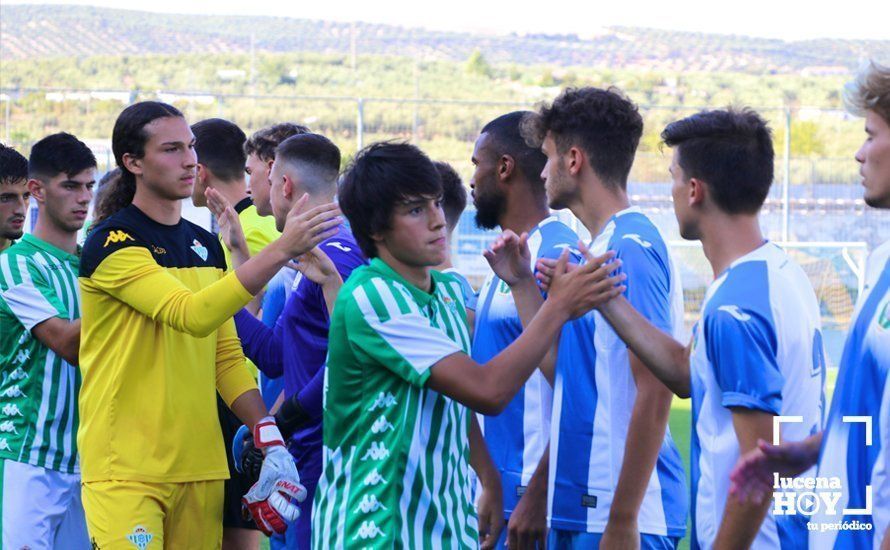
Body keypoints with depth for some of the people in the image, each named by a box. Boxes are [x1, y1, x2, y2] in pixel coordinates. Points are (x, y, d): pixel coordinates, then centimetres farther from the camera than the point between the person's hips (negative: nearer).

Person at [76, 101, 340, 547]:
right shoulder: (112, 244, -9)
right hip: (126, 471, -7)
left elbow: (227, 356, 14)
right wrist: (281, 250, -28)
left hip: (201, 467, 7)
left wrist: (270, 440, 1)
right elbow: (192, 314, -23)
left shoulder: (207, 246, 14)